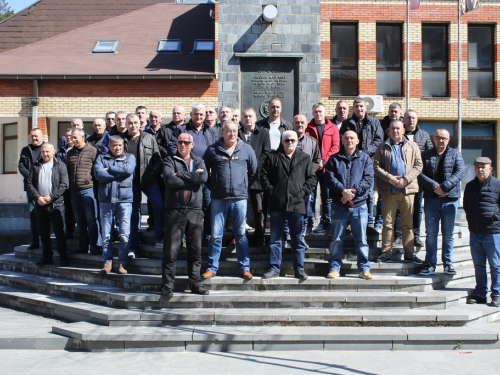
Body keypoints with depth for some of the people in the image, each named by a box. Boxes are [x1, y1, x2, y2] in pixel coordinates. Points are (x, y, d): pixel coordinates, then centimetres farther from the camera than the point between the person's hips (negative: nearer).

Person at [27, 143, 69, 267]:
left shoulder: (60, 165, 2)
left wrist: (51, 197, -12)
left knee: (59, 232, -4)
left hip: (56, 204, -4)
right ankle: (47, 256, 18)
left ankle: (63, 257, 1)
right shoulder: (36, 166, 13)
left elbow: (64, 185, -6)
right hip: (40, 205, 4)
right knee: (44, 232, 10)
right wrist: (37, 197, -7)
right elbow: (30, 183, 7)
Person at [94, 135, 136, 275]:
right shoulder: (102, 158, 12)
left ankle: (122, 263, 4)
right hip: (106, 200, 1)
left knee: (124, 234, -4)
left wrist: (109, 169, -3)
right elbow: (98, 174, -6)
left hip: (124, 199, -1)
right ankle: (108, 262, 11)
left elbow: (128, 170, -9)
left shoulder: (129, 157, 12)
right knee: (106, 234, 3)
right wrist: (119, 173, -6)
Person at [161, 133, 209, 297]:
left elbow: (203, 177, -7)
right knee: (170, 250, -2)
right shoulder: (170, 160, 7)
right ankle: (167, 285, 5)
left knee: (196, 251, 6)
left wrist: (180, 175, -9)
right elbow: (169, 180, -13)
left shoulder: (198, 161, 14)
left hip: (195, 211, 3)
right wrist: (193, 178, -8)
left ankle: (195, 284, 15)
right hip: (175, 210, -2)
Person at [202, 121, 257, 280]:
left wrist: (245, 186, 8)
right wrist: (211, 186, 6)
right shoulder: (213, 149, 3)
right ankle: (212, 267, 14)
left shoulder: (246, 149, 4)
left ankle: (245, 267, 14)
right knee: (216, 235, 5)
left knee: (241, 234, 7)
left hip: (240, 198, 0)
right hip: (218, 198, 0)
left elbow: (254, 171, 11)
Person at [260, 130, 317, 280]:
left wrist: (303, 191, -5)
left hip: (297, 204, 0)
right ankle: (274, 268, 13)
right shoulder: (273, 157, 7)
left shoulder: (305, 158, 8)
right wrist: (271, 190, -3)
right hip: (277, 205, 0)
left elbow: (312, 178, 7)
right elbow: (264, 176, 7)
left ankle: (299, 269, 14)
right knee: (275, 238, 6)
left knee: (298, 239, 6)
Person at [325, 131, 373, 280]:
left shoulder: (365, 159, 9)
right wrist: (342, 190, -19)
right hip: (339, 206, 0)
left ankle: (364, 268, 12)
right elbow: (330, 178, -3)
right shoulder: (334, 159, 9)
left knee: (361, 239, 3)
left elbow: (368, 179, -2)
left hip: (359, 205, 0)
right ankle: (334, 267, 12)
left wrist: (354, 190, -15)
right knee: (336, 239, 4)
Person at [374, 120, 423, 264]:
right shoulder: (382, 147, 11)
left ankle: (409, 253, 10)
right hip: (388, 190, 0)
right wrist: (390, 178, -11)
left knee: (408, 224, 4)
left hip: (407, 189, 1)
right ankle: (386, 253, 5)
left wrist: (406, 179, -9)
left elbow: (418, 165, 5)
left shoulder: (413, 146, 12)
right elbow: (376, 166, 3)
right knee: (388, 223, 0)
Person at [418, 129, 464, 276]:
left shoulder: (455, 154, 9)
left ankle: (448, 263, 12)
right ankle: (430, 264, 5)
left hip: (450, 199, 0)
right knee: (431, 233, 1)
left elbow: (460, 172, -5)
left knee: (448, 234, 4)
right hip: (431, 199, 0)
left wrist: (444, 186, -16)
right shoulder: (426, 155, 10)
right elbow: (420, 173, -2)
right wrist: (434, 186, -16)